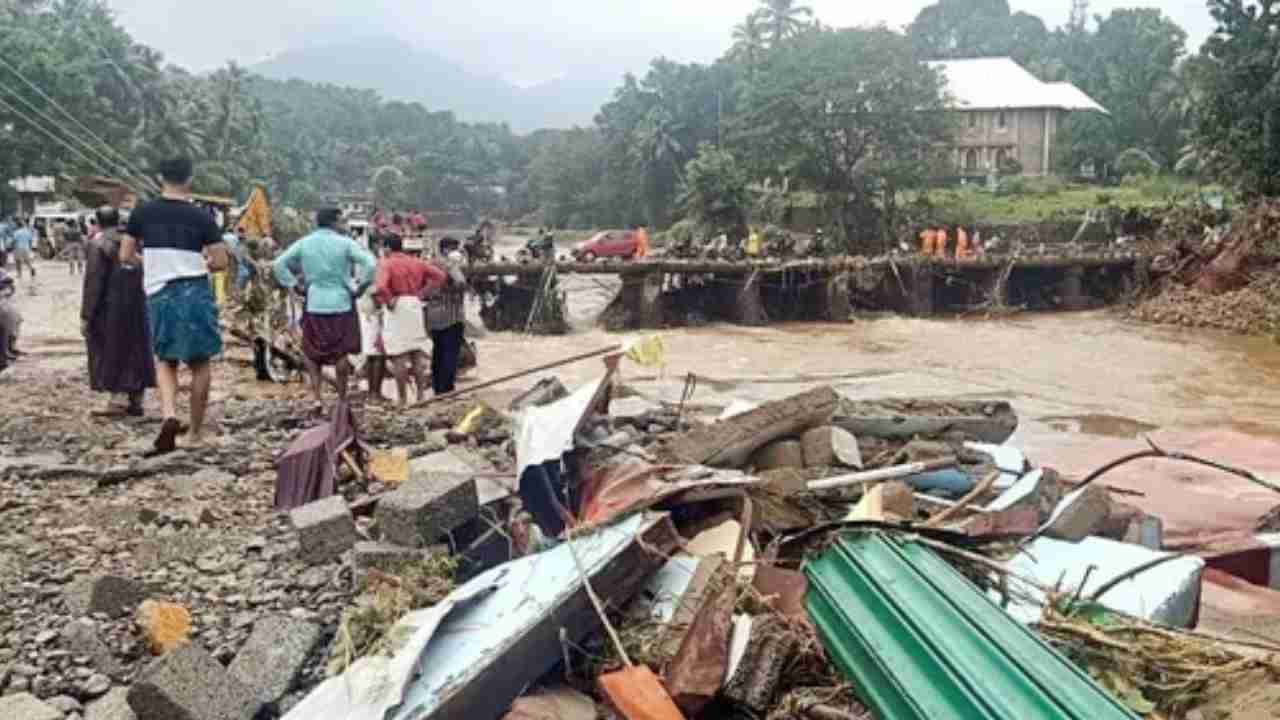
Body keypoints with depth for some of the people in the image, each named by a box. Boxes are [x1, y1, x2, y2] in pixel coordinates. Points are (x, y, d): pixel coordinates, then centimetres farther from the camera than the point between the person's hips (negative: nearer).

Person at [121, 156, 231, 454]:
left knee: (165, 360, 16)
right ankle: (195, 432, 15)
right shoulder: (201, 217, -4)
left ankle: (169, 415, -10)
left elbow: (125, 256, 3)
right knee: (200, 363, 10)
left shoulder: (142, 214, 2)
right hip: (195, 292, -1)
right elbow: (221, 262, -5)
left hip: (159, 293, 2)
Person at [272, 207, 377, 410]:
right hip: (341, 304, -2)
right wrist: (360, 287, -6)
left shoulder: (303, 243, 3)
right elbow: (371, 264, -17)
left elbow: (279, 265, 0)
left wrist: (295, 286, 6)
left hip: (314, 305, 2)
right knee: (341, 353, 8)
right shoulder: (345, 243, -7)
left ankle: (317, 396, 3)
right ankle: (342, 399, 14)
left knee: (312, 353, 14)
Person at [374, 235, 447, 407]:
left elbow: (380, 287, -25)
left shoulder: (386, 263, -8)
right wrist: (423, 292, 6)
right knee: (417, 353, 12)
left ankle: (403, 399, 2)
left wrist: (388, 301, -10)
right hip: (415, 306, 5)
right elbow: (440, 275, 8)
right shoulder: (416, 262, 10)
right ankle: (421, 394, 12)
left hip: (397, 309, -5)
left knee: (399, 355, 0)